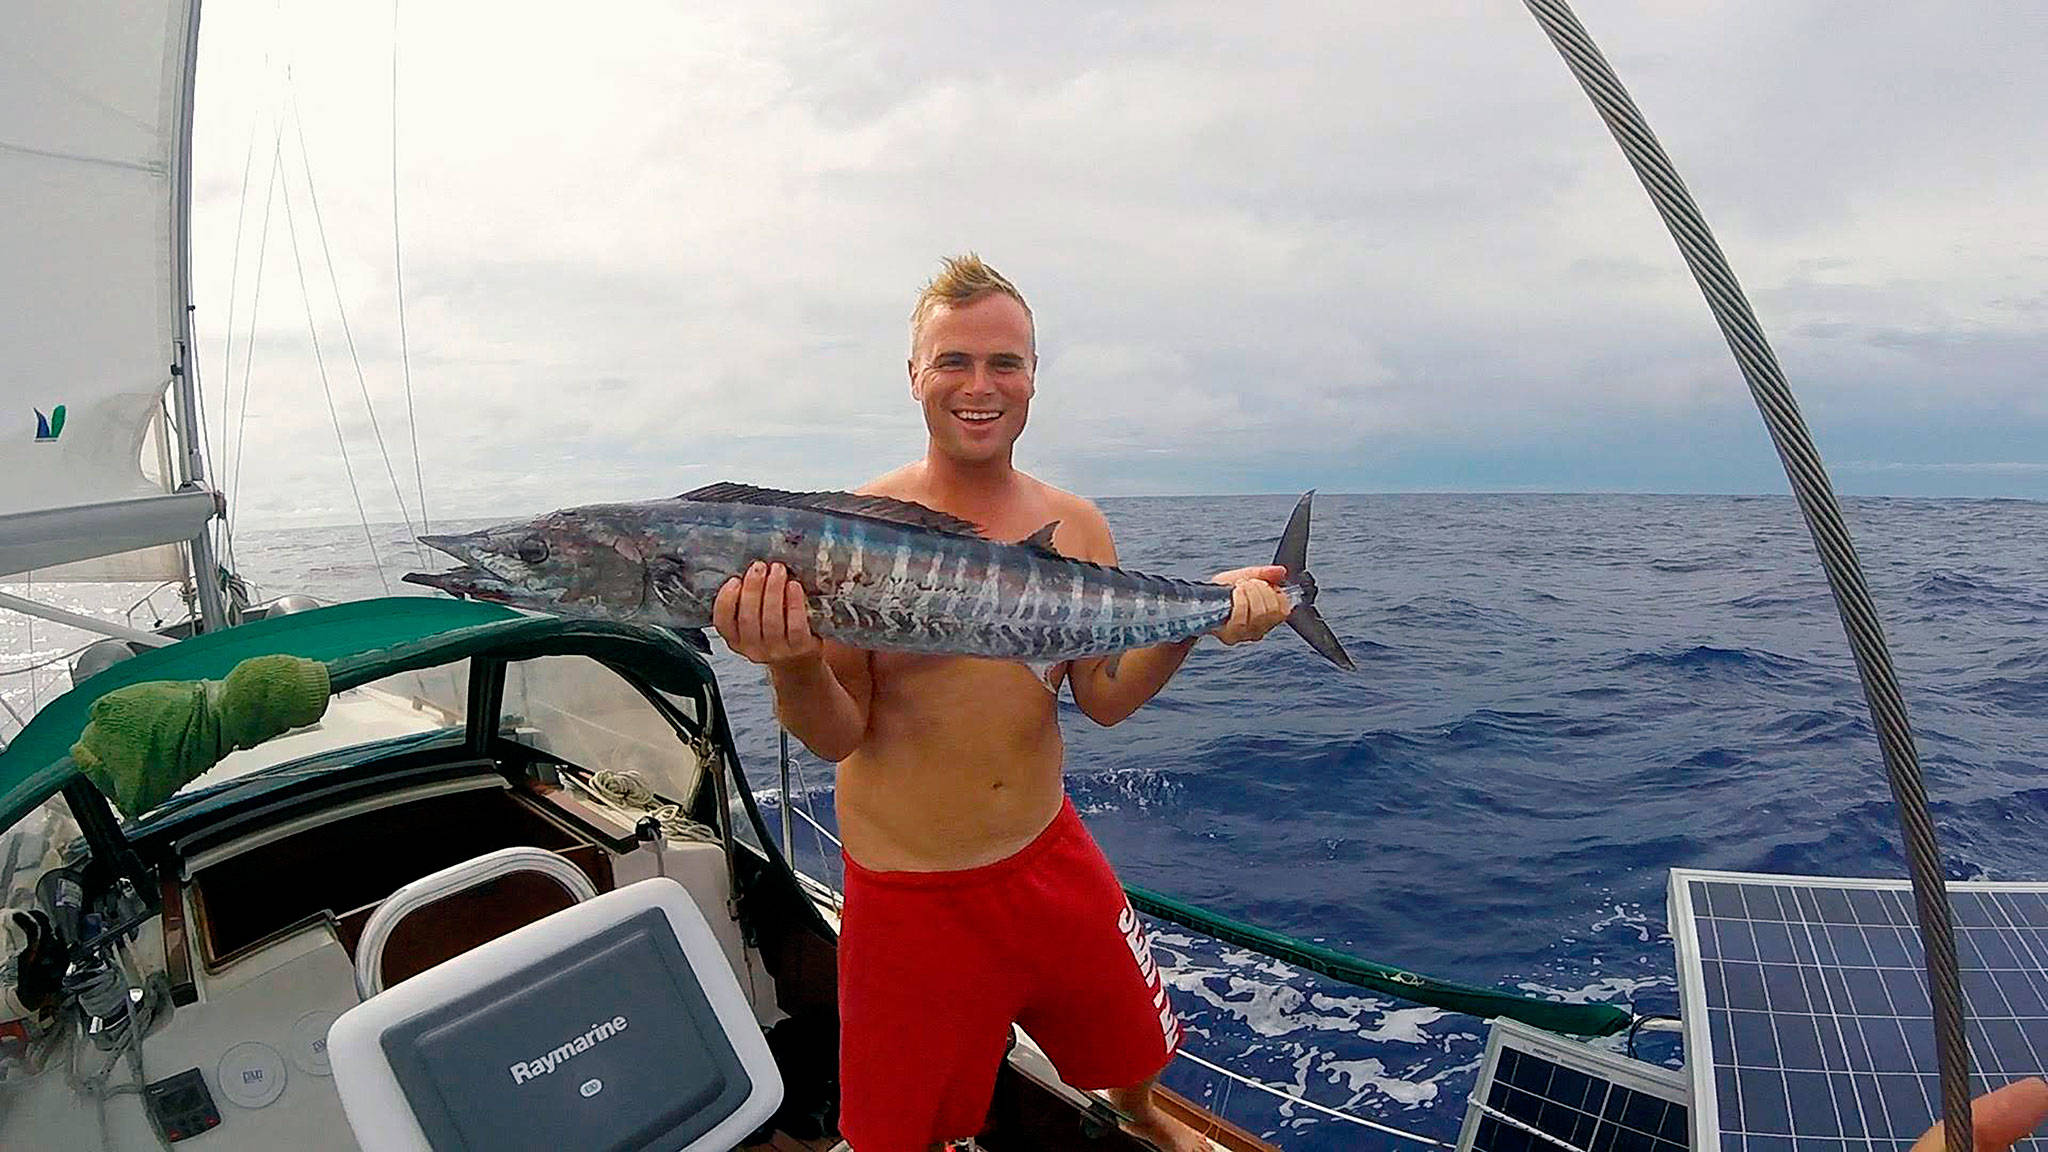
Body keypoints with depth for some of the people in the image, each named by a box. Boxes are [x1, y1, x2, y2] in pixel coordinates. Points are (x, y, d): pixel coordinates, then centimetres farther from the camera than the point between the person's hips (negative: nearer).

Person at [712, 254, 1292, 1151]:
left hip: (1052, 858, 4)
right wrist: (791, 664, -35)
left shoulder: (1075, 527, -3)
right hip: (910, 895, -3)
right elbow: (837, 737, -15)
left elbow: (1105, 697, -4)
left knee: (1132, 1040, 25)